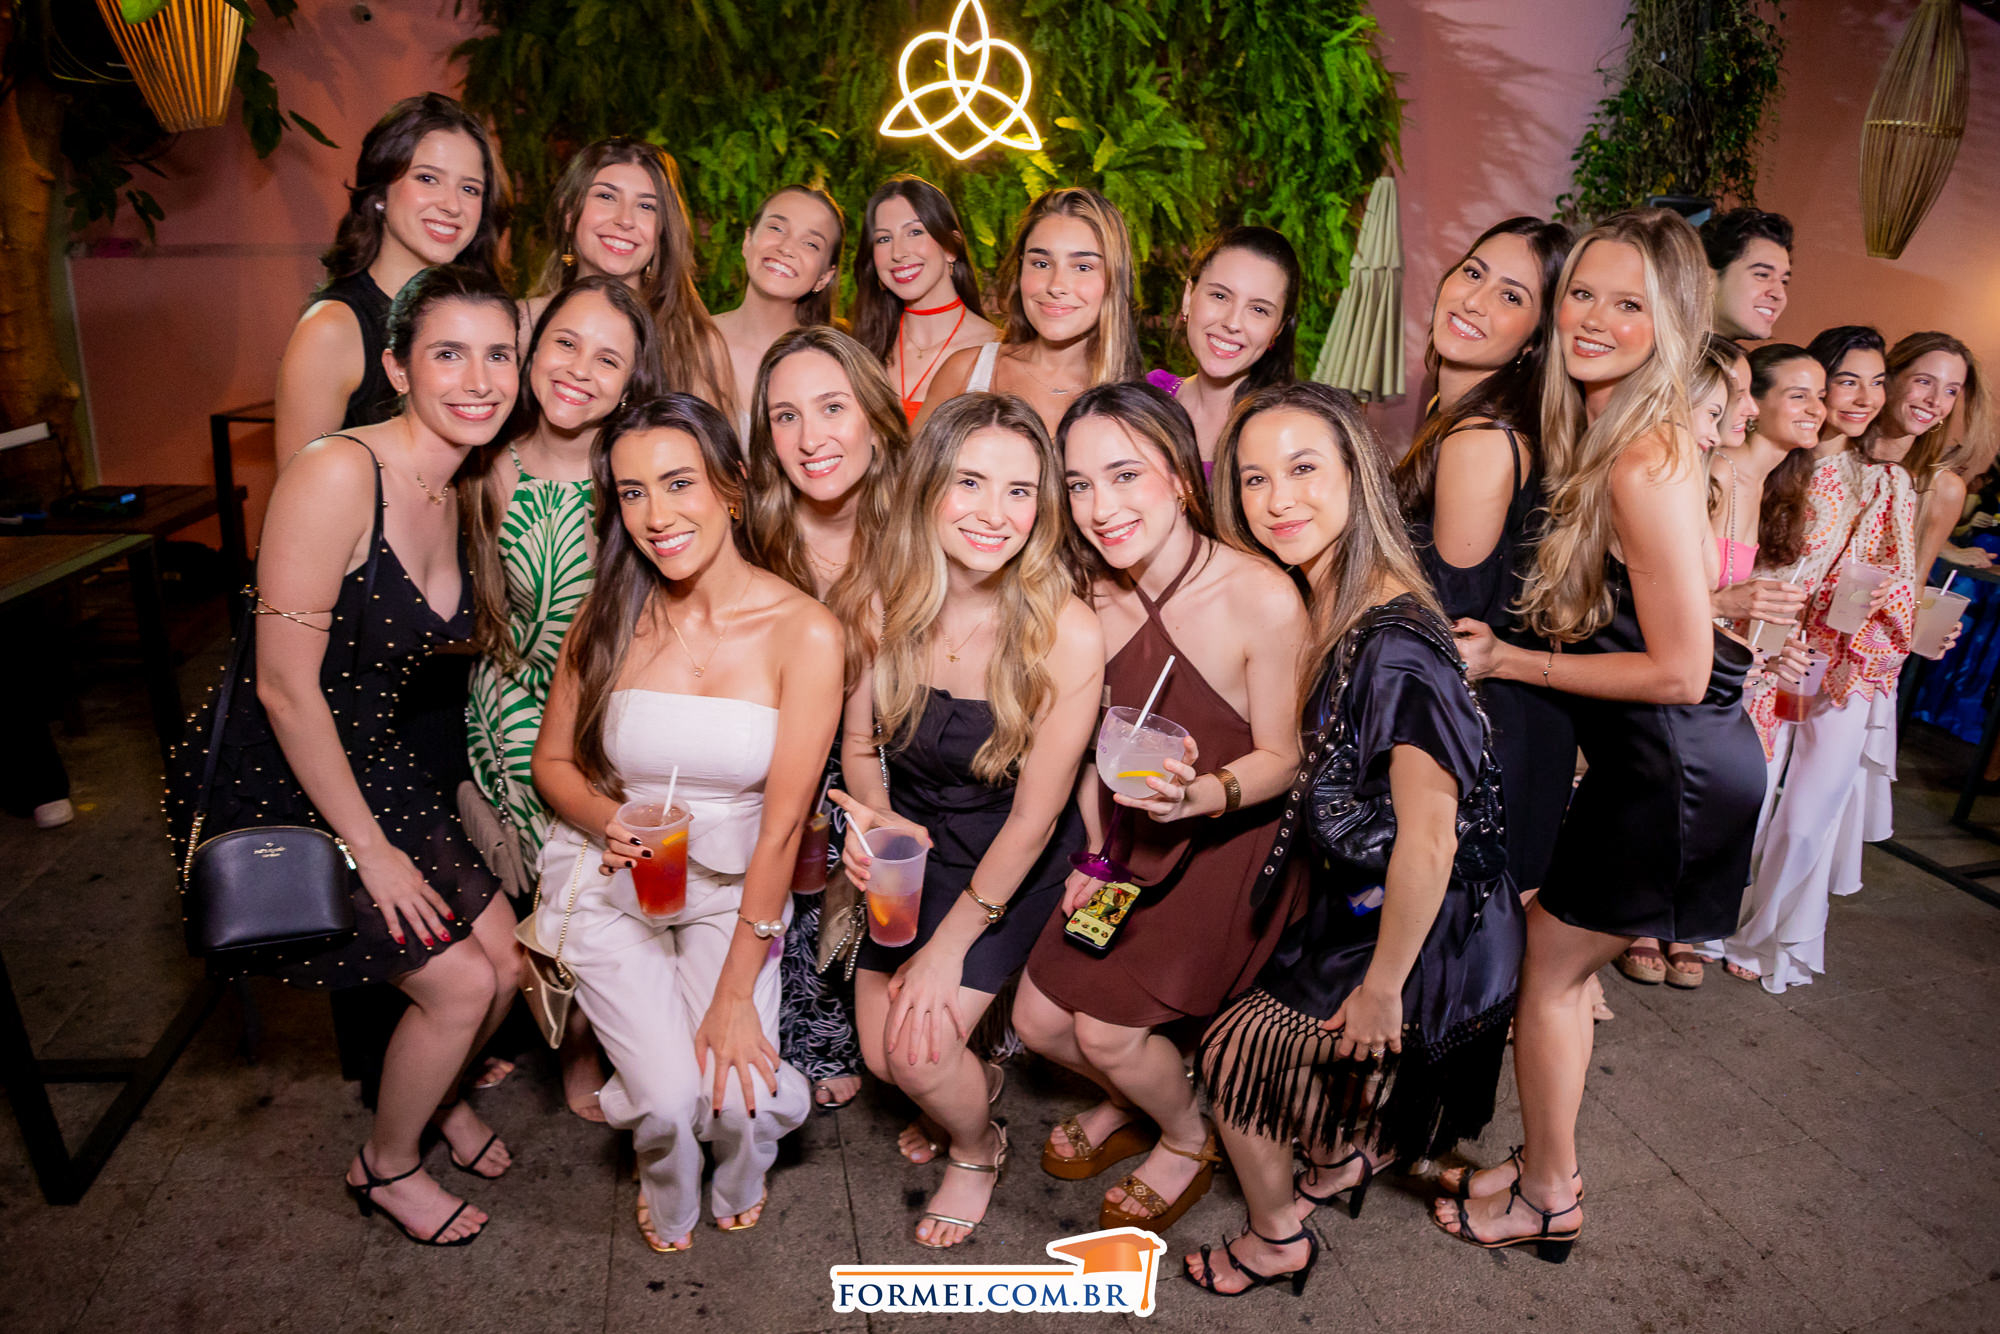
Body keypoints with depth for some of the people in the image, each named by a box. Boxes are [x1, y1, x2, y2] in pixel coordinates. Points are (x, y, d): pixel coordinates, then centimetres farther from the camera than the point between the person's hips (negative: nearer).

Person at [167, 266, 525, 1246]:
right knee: (459, 982, -5)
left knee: (506, 954, 6)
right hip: (273, 787, -7)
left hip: (371, 761, 7)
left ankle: (440, 1090, 38)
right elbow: (285, 685, -24)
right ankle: (386, 1166, 24)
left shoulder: (457, 493, 0)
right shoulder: (336, 474, -25)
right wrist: (370, 848, -18)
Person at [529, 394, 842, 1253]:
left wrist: (736, 994, -15)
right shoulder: (608, 617, -9)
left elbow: (782, 823, -16)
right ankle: (669, 1201, 27)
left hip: (736, 885, -1)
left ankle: (741, 1175, 27)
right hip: (610, 880, 1)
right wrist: (613, 819, -20)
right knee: (670, 1101, -14)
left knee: (741, 1100, -15)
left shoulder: (804, 632, -16)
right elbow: (552, 762, 4)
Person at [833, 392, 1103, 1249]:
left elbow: (1034, 817, -19)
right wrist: (875, 817, -21)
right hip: (915, 846, 4)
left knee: (921, 1053, -10)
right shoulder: (887, 604, -15)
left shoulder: (1067, 634, -26)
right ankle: (958, 1118, 41)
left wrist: (949, 947, -12)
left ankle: (978, 1149, 26)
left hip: (1014, 864, -4)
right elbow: (860, 743, 1)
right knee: (879, 1053, 4)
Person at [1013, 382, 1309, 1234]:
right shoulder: (1093, 599, -10)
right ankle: (1128, 1100, 41)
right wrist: (1094, 853, 0)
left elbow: (1282, 756, -15)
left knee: (1109, 1027, -8)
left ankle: (1189, 1141, 28)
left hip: (1231, 845, -5)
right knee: (1037, 1018, 5)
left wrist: (1200, 795, -33)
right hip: (1129, 842, 5)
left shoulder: (1264, 599, -26)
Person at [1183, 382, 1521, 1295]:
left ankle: (1277, 1242, 30)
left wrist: (1382, 987, -18)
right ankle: (1343, 1154, 42)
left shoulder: (1393, 641, -30)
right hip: (1360, 903, 7)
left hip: (1423, 936, -7)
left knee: (1231, 1052, 4)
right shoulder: (1328, 605, -2)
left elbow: (1428, 838, -27)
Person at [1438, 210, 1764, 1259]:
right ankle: (1547, 1165, 38)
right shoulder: (1605, 435, 3)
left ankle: (1545, 1202, 29)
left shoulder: (1644, 465, -25)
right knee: (1551, 949, 19)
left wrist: (1508, 660, -19)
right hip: (1659, 759, 9)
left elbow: (1680, 671, -23)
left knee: (1546, 967, 7)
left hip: (1673, 770, -9)